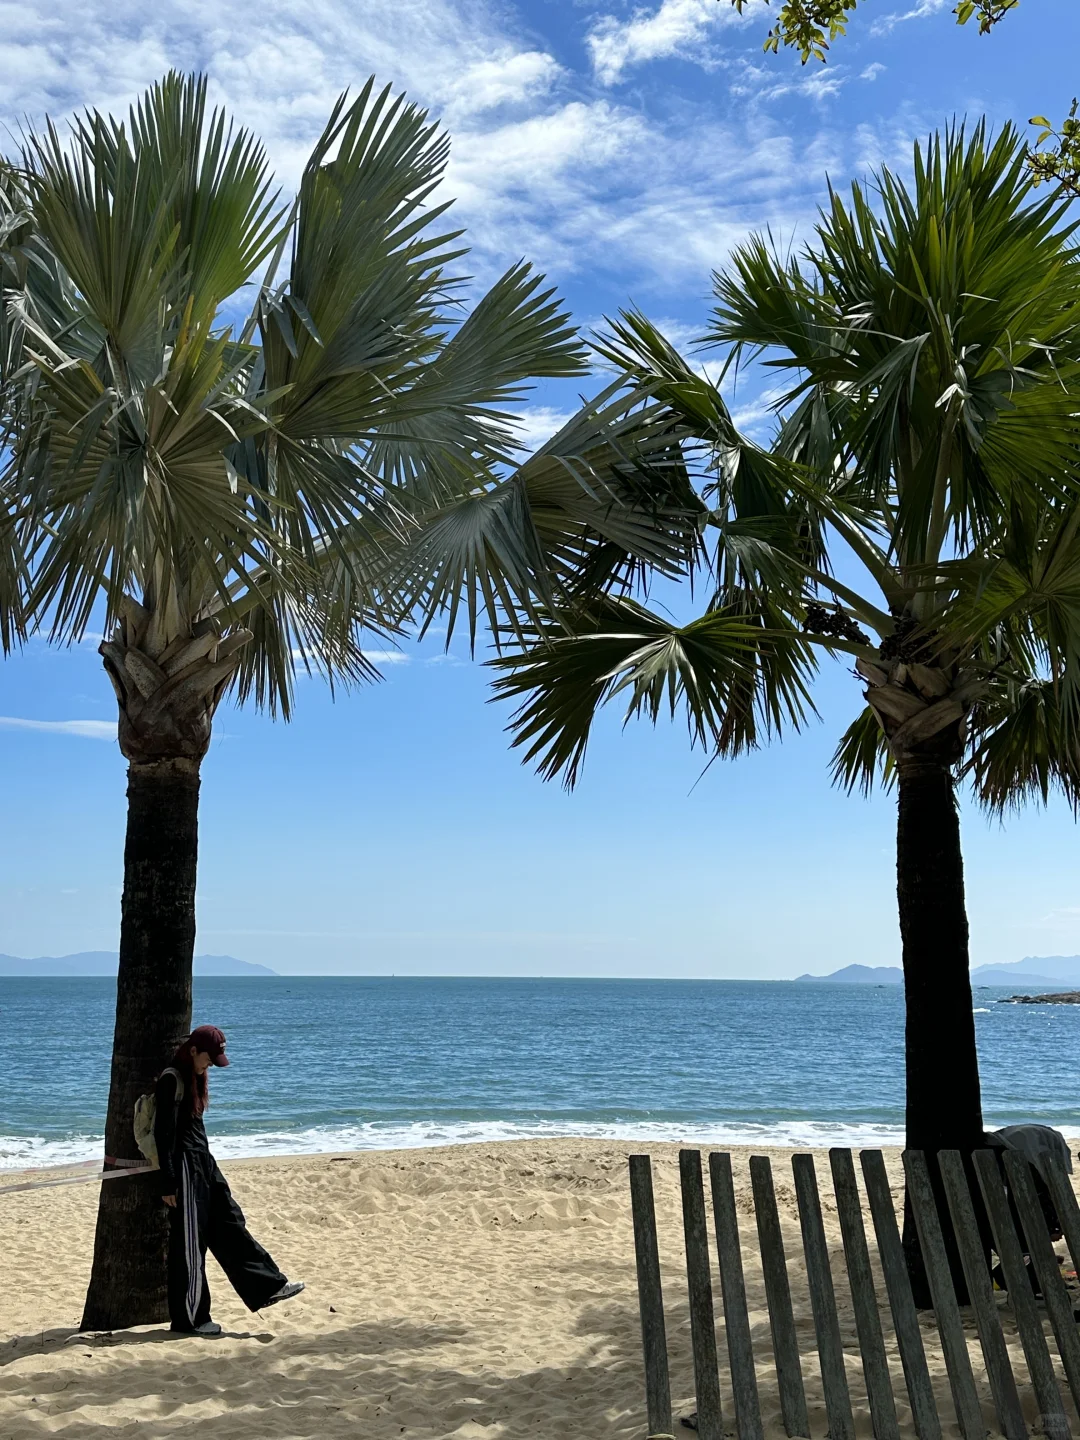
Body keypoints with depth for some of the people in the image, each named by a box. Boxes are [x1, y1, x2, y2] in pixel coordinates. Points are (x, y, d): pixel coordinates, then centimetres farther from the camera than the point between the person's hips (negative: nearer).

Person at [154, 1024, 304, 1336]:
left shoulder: (194, 1078, 13)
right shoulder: (172, 1080, -15)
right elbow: (164, 1134, -18)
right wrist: (169, 1183, -19)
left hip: (203, 1162, 9)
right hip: (185, 1167, -9)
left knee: (229, 1225, 11)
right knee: (190, 1243, -2)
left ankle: (267, 1286, 15)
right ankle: (189, 1318, 7)